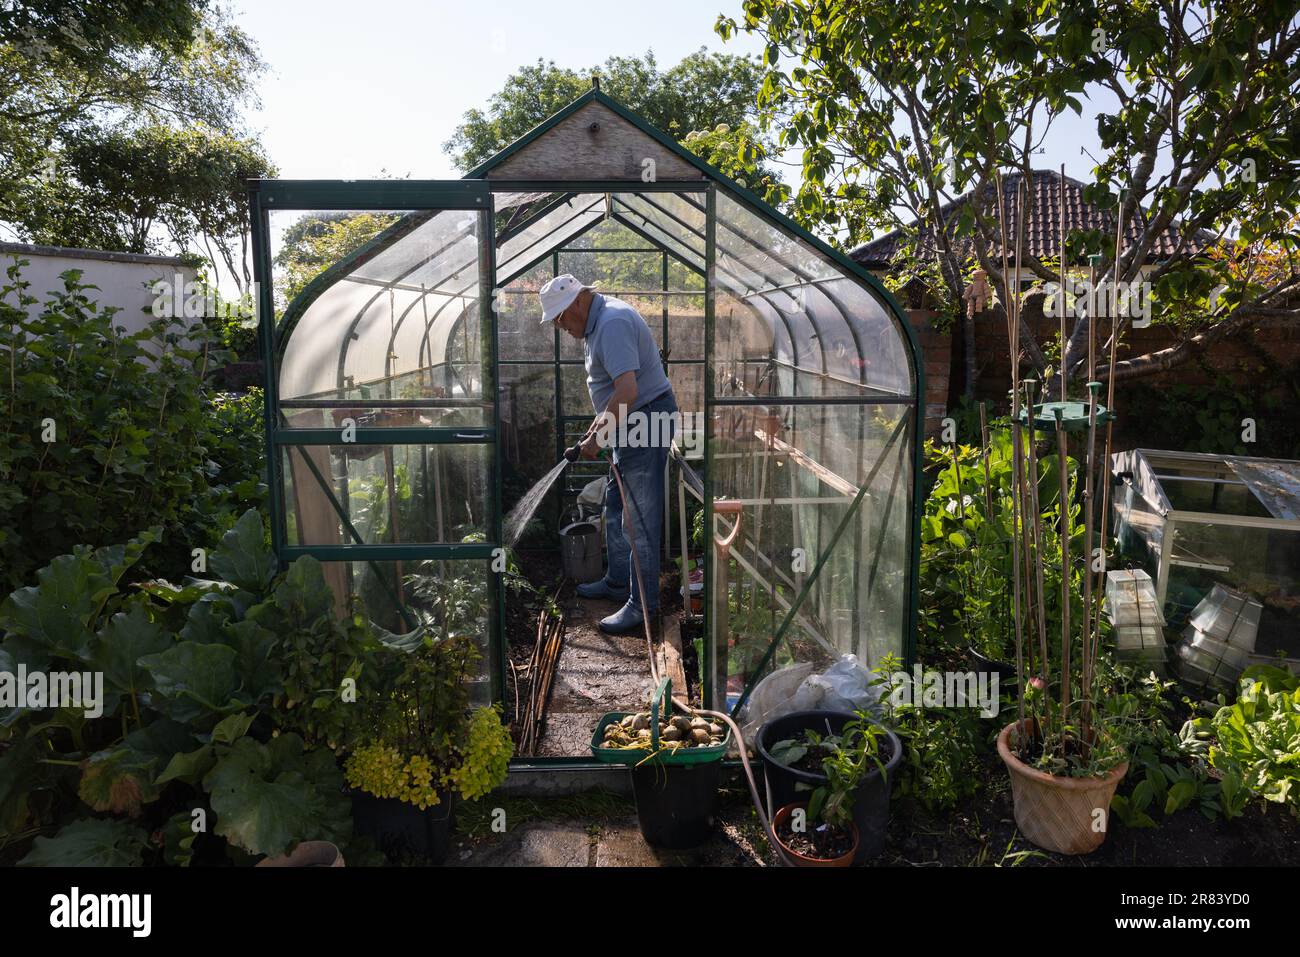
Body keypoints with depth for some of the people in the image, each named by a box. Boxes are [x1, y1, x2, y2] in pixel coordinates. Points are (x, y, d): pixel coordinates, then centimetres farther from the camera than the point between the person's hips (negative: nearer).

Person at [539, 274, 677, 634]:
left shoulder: (612, 323, -22)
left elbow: (627, 391, -31)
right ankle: (617, 581, 33)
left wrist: (597, 438, -23)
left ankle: (643, 603, 3)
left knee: (639, 517, -6)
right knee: (616, 507, 20)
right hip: (630, 424, 11)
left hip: (647, 421, -11)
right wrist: (600, 422, 18)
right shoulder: (598, 320, 13)